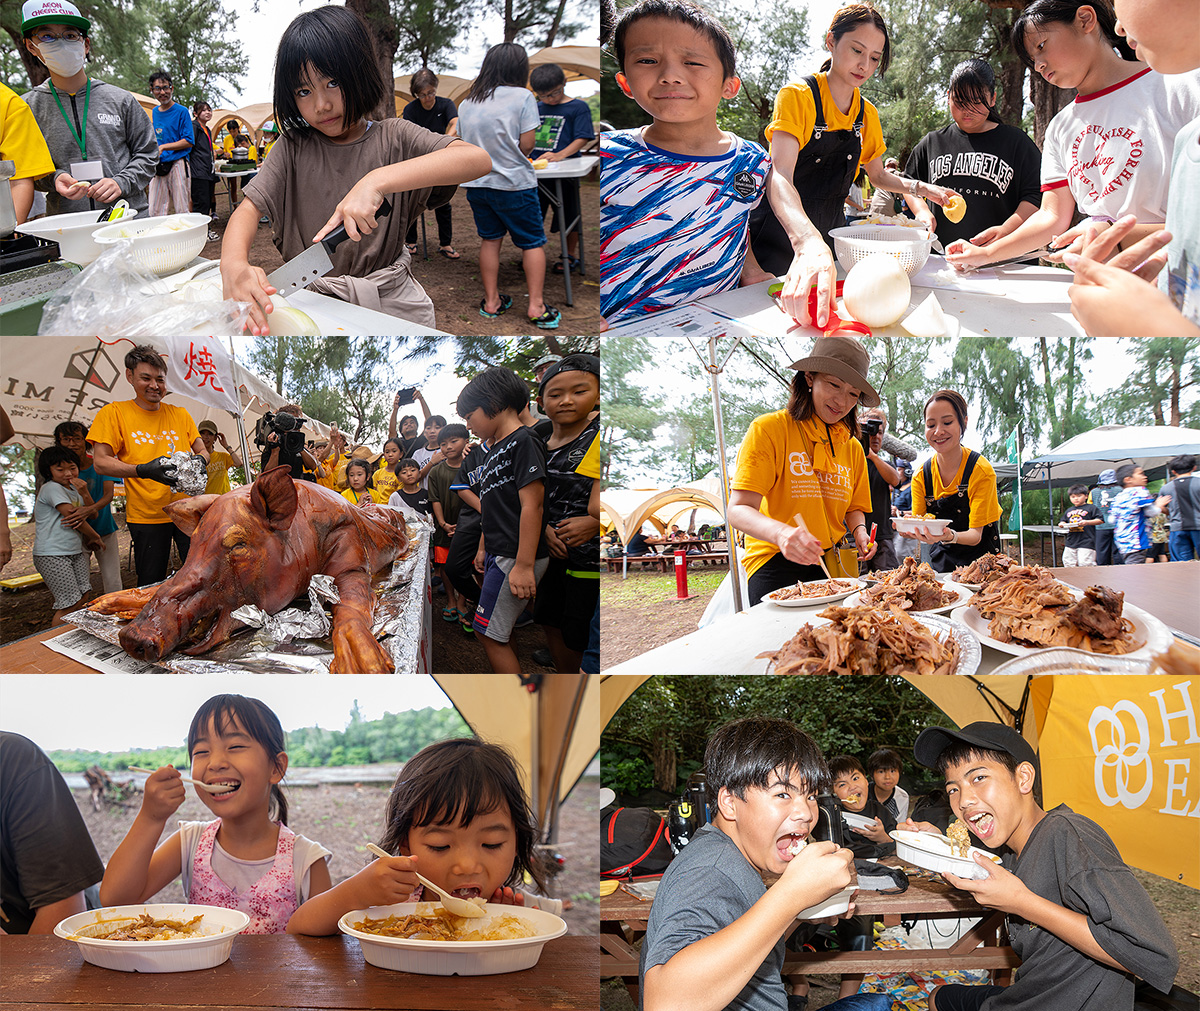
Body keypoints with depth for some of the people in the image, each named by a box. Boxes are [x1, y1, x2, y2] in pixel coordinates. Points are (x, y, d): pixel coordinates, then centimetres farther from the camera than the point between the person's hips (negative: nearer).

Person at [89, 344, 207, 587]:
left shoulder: (179, 414, 10)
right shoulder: (114, 413, 0)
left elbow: (202, 452, 13)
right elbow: (101, 463, -7)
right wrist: (143, 470, -23)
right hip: (146, 514, -2)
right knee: (151, 585, 1)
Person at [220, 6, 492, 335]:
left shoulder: (393, 138, -1)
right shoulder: (293, 147, 5)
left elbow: (478, 159, -18)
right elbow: (249, 207, -8)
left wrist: (378, 181, -31)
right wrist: (234, 264, -34)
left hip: (388, 301, -1)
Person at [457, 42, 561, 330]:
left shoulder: (466, 103, 7)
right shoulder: (522, 97, -8)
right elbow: (526, 145, -11)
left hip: (476, 183, 5)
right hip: (513, 183, -5)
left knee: (490, 240, 15)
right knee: (533, 242, 5)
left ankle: (491, 301, 19)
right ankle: (536, 306, 1)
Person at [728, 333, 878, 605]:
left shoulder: (853, 448, 12)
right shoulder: (769, 429, -7)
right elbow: (738, 510, -16)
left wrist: (859, 531, -1)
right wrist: (781, 532, -36)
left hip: (831, 564, 5)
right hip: (774, 562, -5)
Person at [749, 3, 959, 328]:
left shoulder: (867, 114, 5)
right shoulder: (797, 96, -16)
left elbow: (877, 174, 21)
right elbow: (779, 177, -30)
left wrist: (920, 188, -1)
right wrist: (807, 241, -49)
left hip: (828, 237, 6)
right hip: (780, 237, -6)